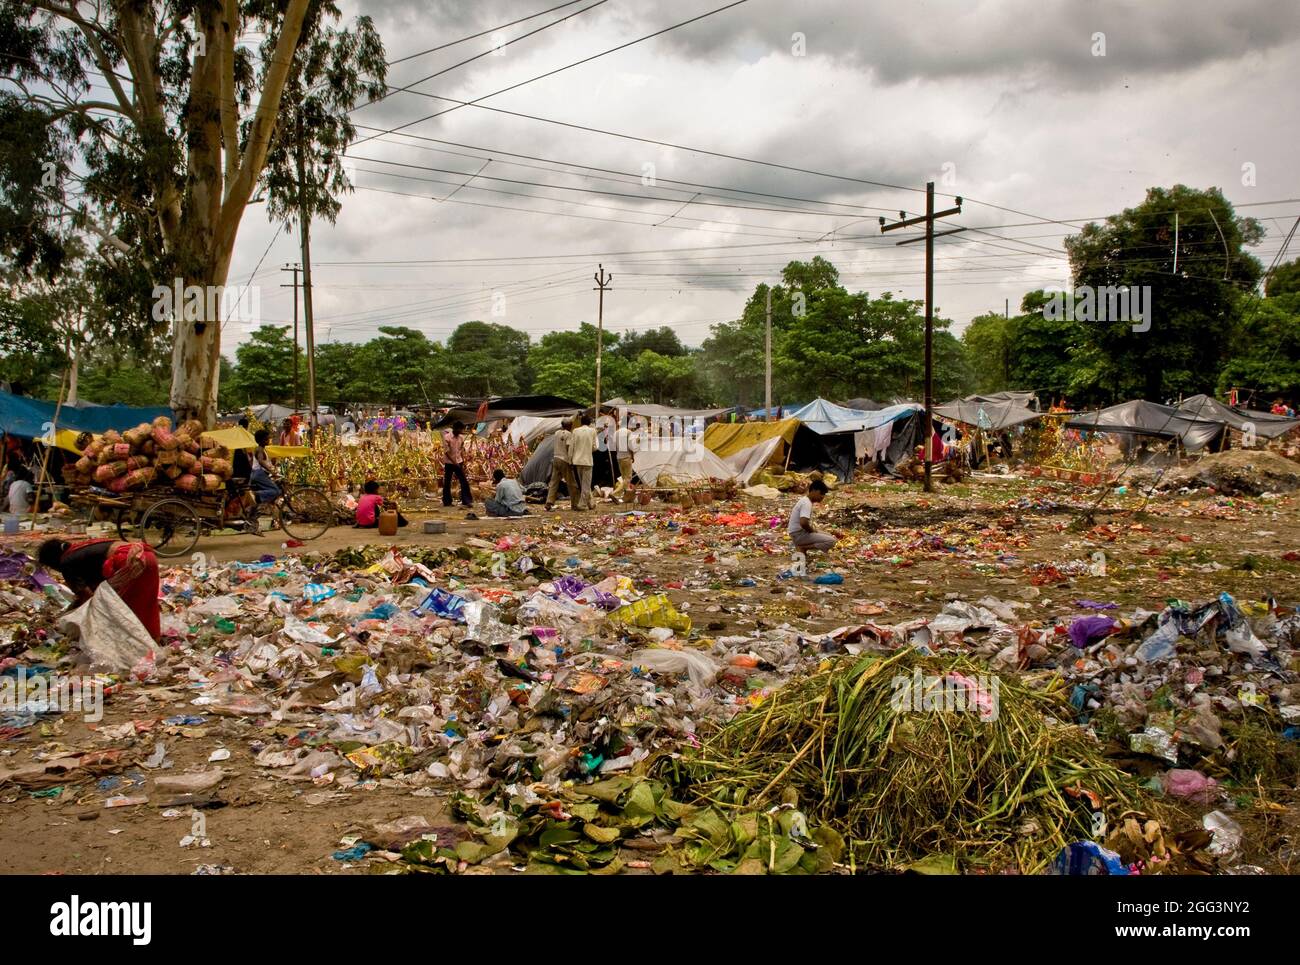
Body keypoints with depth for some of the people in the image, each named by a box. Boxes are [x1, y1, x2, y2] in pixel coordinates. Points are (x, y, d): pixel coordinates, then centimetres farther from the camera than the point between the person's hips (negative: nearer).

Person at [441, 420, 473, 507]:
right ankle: (446, 502, 14)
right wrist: (454, 462, -17)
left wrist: (463, 462, 3)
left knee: (464, 481, -1)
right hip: (449, 463, -5)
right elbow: (447, 452, -15)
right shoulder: (447, 437, -13)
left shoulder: (460, 438, 5)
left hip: (458, 462, 5)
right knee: (447, 483, 4)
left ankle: (466, 501, 2)